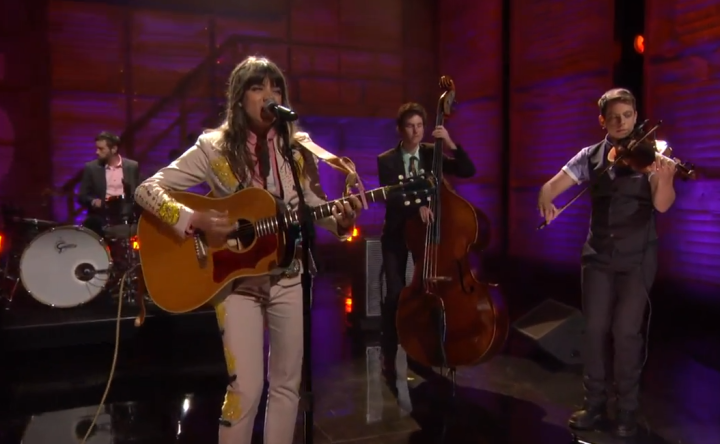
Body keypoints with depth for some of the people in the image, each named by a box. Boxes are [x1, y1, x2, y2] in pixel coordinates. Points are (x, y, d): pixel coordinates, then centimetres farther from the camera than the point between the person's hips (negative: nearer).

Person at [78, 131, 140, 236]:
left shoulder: (132, 166, 5)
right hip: (101, 215, 0)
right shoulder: (91, 168, 5)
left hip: (125, 216, 0)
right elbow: (81, 196, 6)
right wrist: (92, 201, -16)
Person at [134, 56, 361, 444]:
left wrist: (340, 219, -15)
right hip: (235, 278, -3)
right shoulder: (214, 148, -7)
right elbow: (147, 190, -8)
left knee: (287, 383, 11)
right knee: (247, 388, -6)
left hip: (287, 278, 3)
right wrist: (194, 220, -23)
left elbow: (315, 206, 7)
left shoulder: (298, 149, 1)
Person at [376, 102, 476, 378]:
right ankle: (389, 355, 7)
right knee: (395, 295, -9)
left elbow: (468, 171, -8)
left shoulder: (432, 153, 1)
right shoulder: (386, 160, -5)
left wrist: (451, 144, -21)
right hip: (397, 235, -1)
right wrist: (416, 205, -34)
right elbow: (390, 197, -18)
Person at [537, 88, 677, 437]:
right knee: (594, 329, 4)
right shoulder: (590, 156, 1)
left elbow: (662, 205, -19)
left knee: (627, 331, -3)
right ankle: (594, 402, 20)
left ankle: (627, 408, 16)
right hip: (598, 255, 2)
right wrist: (546, 202, -25)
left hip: (637, 257, -2)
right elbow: (551, 187, -2)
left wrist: (665, 179, -41)